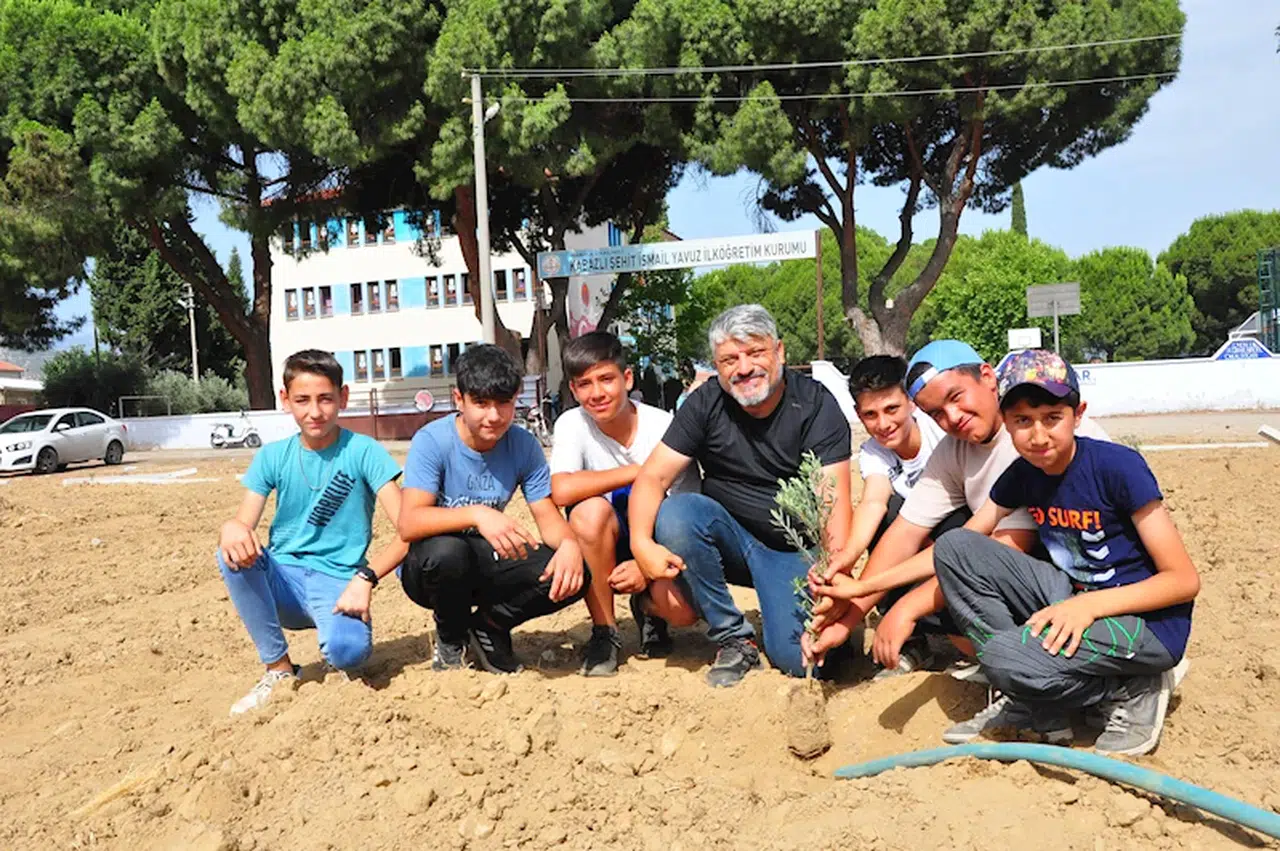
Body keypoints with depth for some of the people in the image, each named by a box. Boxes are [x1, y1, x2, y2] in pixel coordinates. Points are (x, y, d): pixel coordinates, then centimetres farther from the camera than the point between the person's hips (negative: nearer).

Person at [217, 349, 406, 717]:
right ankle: (279, 668, -8)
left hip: (337, 583, -4)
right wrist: (231, 529, -30)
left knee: (347, 651, -34)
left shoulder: (363, 451, -8)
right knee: (233, 554, -27)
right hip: (283, 580, 4)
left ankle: (338, 639, 6)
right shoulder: (273, 457, 3)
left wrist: (366, 577, -27)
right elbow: (243, 523, -6)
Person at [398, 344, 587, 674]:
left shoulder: (523, 445, -7)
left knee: (570, 576, -21)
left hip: (487, 562, 3)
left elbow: (548, 516, -7)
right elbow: (409, 524, -30)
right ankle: (451, 637, -4)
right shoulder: (432, 441, -19)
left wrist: (569, 544, -31)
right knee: (447, 551, -39)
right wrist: (477, 514, -47)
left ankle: (488, 625, 6)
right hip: (429, 565, -3)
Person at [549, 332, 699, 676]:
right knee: (590, 510, -33)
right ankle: (604, 632, -11)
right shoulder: (572, 425, -11)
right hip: (608, 546, 0)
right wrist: (638, 472, -26)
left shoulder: (665, 429, -13)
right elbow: (561, 490, -30)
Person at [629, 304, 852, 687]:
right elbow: (653, 476, -11)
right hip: (728, 537, 3)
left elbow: (835, 500, -19)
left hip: (792, 550, -2)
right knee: (675, 513, -29)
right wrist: (641, 542, -30)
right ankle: (734, 640, -12)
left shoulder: (816, 404, -11)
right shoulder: (706, 404, -5)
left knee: (800, 658, -23)